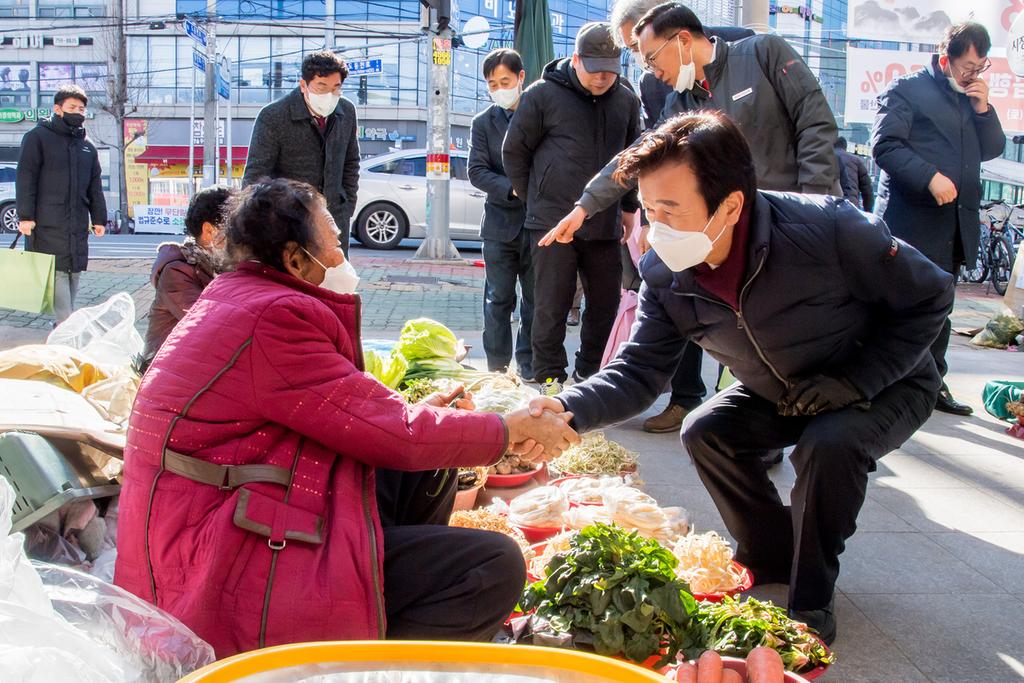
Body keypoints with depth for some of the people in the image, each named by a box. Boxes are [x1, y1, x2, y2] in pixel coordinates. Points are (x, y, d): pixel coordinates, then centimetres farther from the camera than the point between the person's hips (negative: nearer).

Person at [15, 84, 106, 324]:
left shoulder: (87, 145, 18)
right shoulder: (38, 137, 1)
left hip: (78, 227, 6)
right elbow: (25, 178, -5)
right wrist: (25, 216, -12)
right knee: (57, 274, -12)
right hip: (47, 226, -6)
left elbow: (95, 185, 20)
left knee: (73, 276, 6)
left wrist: (99, 219, 12)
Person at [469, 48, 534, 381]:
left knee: (535, 301, 6)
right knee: (499, 301, 3)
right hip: (501, 223, 1)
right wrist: (514, 188, -15)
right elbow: (477, 172, -1)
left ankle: (529, 368, 16)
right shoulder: (484, 122, 6)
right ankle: (497, 369, 9)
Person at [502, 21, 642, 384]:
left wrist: (628, 206, 18)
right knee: (552, 307, -2)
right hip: (553, 222, -4)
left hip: (604, 226, 5)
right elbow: (514, 151, 4)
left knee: (605, 304, 10)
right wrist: (535, 199, 6)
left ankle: (588, 377, 24)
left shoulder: (626, 101, 8)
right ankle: (549, 382, 7)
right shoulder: (543, 95, -5)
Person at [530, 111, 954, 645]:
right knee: (705, 432, -12)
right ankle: (774, 556, 13)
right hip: (783, 394, 6)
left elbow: (929, 296, -21)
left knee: (828, 444, -32)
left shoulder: (829, 229, -34)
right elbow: (639, 371, -17)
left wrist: (856, 382, -28)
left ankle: (812, 599, -9)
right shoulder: (665, 274, -20)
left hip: (886, 385, -5)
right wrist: (570, 410, -37)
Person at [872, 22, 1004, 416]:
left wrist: (983, 110, 1)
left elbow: (992, 149, 17)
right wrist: (930, 177, -23)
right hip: (912, 219, -7)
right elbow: (885, 144, -13)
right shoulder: (907, 91, -4)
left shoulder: (972, 99, 19)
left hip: (956, 223, 7)